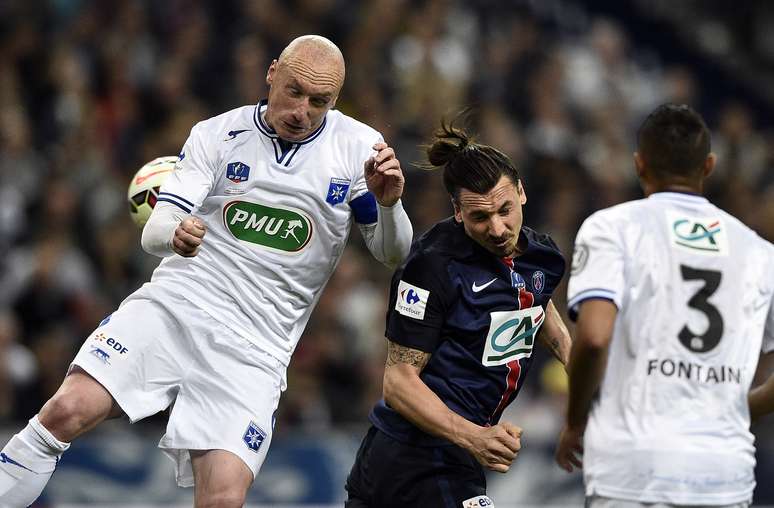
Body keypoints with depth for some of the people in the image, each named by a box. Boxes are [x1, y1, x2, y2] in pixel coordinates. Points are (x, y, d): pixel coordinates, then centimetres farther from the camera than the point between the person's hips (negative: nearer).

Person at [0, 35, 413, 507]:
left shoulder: (359, 147, 2)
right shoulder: (217, 135, 2)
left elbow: (394, 255, 5)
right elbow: (154, 232, -3)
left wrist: (389, 203, -17)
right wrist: (175, 233, -27)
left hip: (252, 351, 0)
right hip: (173, 307, 0)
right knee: (67, 412, -21)